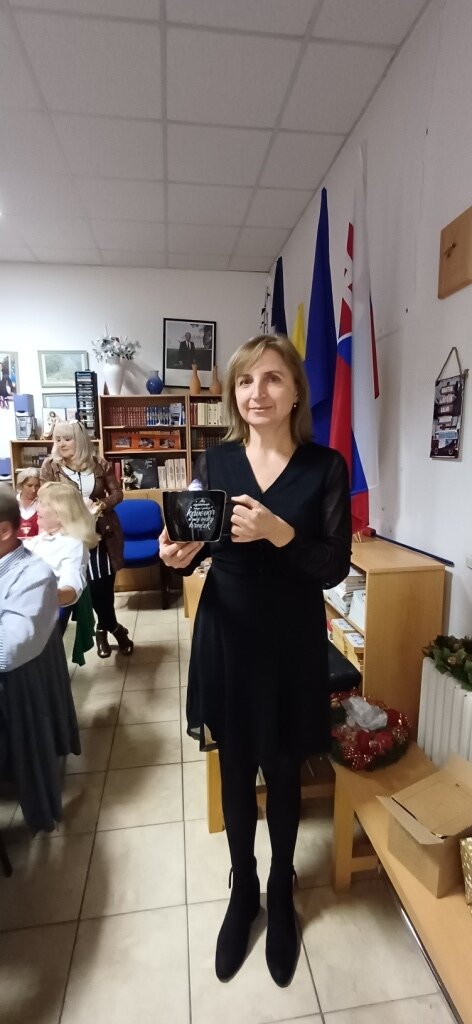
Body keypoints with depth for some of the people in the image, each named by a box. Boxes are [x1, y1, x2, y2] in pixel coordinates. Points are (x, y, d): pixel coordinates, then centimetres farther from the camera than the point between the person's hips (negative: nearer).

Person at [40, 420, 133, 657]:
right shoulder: (50, 466, -1)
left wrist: (101, 505, -17)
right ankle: (114, 627, 23)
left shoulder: (99, 463, 1)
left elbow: (117, 493, 2)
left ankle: (103, 629, 30)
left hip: (105, 532, 1)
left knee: (106, 583, 7)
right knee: (93, 584, 0)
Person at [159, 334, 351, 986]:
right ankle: (243, 891, 47)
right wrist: (178, 556, -18)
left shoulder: (325, 467, -9)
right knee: (235, 770, 18)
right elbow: (196, 545, 4)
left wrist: (278, 532, -27)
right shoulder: (216, 461, -2)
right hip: (226, 637, 2)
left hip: (291, 643, -1)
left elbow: (336, 567, -11)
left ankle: (281, 895, 48)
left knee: (283, 773, 18)